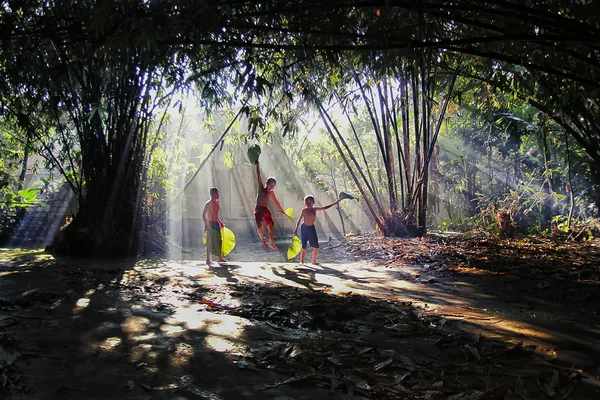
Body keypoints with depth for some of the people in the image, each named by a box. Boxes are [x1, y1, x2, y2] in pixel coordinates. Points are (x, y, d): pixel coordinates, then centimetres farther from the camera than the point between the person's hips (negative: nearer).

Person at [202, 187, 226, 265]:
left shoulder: (216, 203, 12)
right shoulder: (208, 204, -12)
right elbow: (204, 215, -15)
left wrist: (220, 222, 23)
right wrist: (207, 225, -22)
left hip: (216, 223, 8)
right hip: (210, 224, -8)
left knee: (218, 241, 10)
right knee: (210, 242, -5)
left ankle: (219, 258, 20)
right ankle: (208, 259, 1)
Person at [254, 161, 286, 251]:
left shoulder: (271, 193, 9)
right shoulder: (261, 188, -1)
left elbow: (276, 202, 19)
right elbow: (259, 177, -8)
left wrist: (282, 210, 23)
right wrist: (257, 165, -13)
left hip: (266, 210, 3)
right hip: (258, 209, -3)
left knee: (270, 226, -4)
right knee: (259, 227, -10)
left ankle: (271, 243, 4)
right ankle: (263, 239, 14)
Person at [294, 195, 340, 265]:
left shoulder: (315, 209, 1)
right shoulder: (304, 210, -10)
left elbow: (325, 207, 10)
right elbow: (299, 219, -7)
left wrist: (334, 203, 10)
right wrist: (296, 229, -13)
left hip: (312, 228, 4)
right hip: (304, 228, -4)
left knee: (316, 246, 1)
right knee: (303, 247, -4)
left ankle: (314, 260, 15)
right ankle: (302, 261, 11)